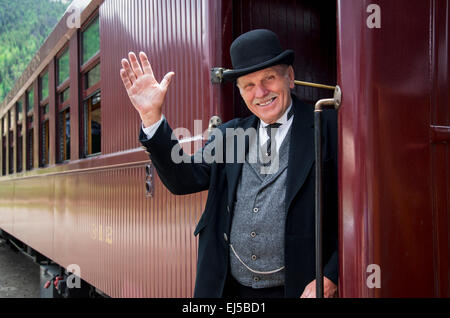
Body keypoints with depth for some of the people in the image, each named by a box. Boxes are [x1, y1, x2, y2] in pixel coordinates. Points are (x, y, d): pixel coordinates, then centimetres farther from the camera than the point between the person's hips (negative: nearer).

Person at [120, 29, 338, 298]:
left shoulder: (330, 129, -5)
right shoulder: (229, 135, 9)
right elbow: (185, 180, -1)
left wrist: (330, 278, -14)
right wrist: (152, 117, -9)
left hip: (297, 289, -3)